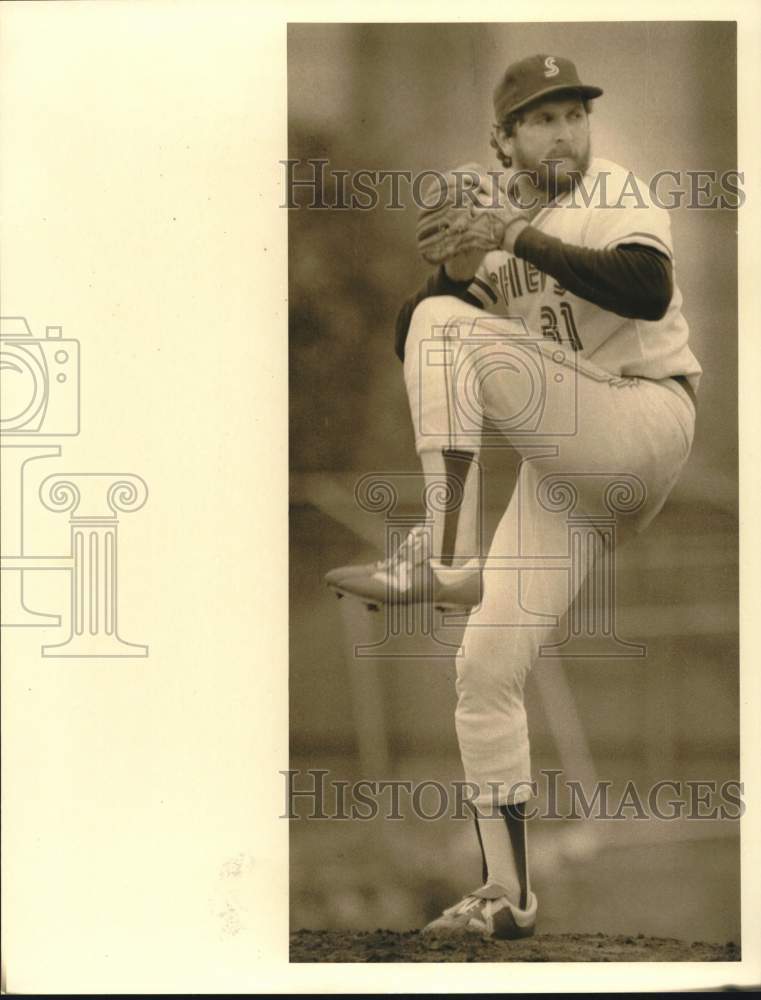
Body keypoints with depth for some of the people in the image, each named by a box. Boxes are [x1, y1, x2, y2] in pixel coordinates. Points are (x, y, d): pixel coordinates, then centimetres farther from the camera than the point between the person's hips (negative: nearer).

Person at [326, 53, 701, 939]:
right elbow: (413, 351, 8)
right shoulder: (489, 213, 14)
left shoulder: (615, 194, -3)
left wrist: (519, 240, -25)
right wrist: (449, 266, -11)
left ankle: (440, 556, -29)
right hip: (564, 473, 6)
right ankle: (508, 896, 6)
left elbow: (648, 291, -24)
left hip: (646, 427, -6)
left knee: (454, 328, -22)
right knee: (485, 666, -1)